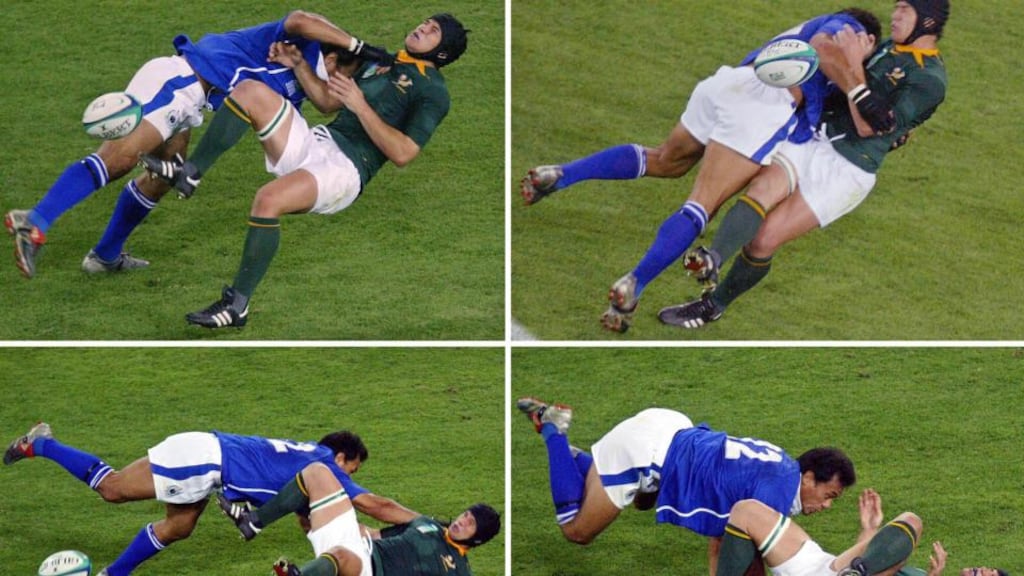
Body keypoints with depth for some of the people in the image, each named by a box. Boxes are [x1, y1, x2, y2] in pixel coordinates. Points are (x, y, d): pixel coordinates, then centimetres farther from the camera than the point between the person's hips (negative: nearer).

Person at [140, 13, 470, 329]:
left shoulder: (433, 91, 1)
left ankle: (237, 305, -24)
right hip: (315, 141, 8)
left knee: (268, 200, -33)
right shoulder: (382, 62, 26)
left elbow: (402, 154, -11)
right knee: (250, 91, -11)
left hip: (346, 169, -7)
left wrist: (360, 104, -12)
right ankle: (190, 173, -10)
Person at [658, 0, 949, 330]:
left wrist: (852, 78, -20)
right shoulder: (889, 48, 16)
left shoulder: (929, 80, -9)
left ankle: (715, 305, 1)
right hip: (813, 142, 6)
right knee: (762, 189, -25)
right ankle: (712, 260, -44)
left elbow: (869, 126, -14)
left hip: (847, 170, -6)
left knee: (764, 240, -12)